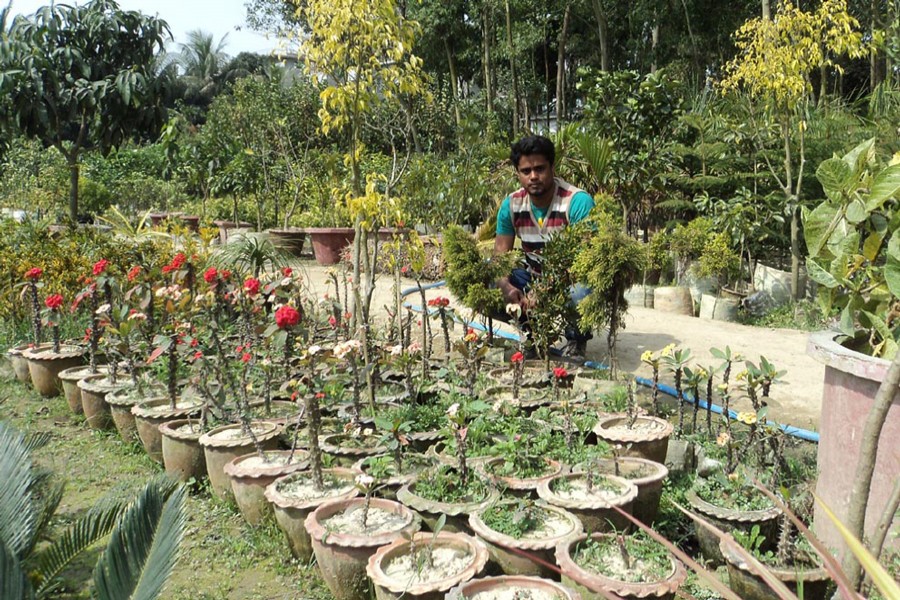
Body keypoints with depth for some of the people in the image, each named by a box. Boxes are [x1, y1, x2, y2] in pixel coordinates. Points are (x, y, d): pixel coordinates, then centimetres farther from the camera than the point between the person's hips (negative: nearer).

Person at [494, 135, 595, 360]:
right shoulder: (511, 204, -7)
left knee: (582, 295, -39)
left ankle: (576, 341, -4)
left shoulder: (578, 202, -23)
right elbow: (500, 256, -7)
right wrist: (506, 287, -30)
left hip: (571, 280, -5)